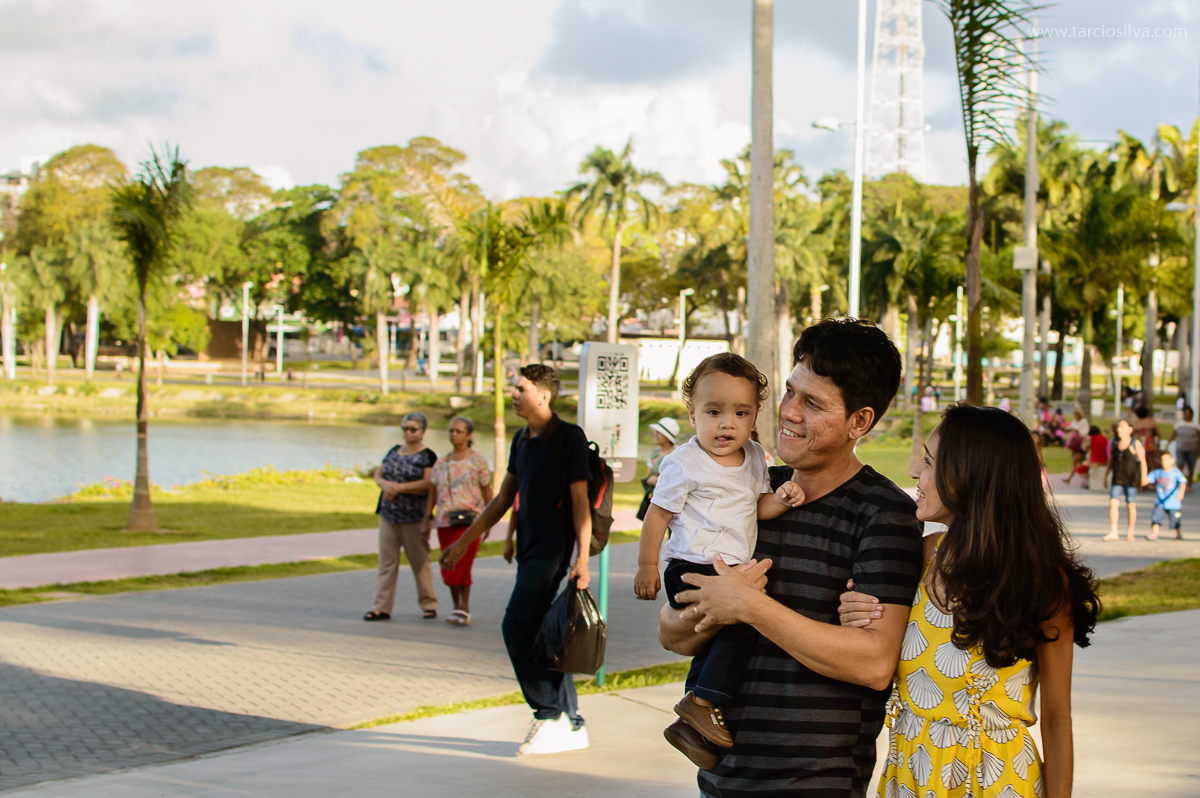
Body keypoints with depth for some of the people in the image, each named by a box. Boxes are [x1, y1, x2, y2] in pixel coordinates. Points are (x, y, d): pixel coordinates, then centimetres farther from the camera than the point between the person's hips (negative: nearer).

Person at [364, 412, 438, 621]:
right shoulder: (394, 451, 15)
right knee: (386, 561, 3)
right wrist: (385, 484, -10)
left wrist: (398, 488, -15)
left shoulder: (427, 456, -4)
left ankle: (429, 604, 13)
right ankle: (381, 607, 3)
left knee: (420, 561, 2)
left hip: (414, 517, -5)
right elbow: (378, 474, 13)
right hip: (388, 514, 5)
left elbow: (428, 484, -15)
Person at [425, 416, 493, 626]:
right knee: (449, 568, 4)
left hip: (469, 520, -4)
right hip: (445, 522, 4)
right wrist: (427, 521, 9)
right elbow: (433, 493, 14)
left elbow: (487, 492, 5)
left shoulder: (478, 461, 3)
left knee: (460, 566, -12)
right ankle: (458, 608, 16)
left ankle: (464, 610, -5)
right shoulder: (441, 464, 13)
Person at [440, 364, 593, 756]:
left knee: (518, 628, -13)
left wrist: (582, 558, -18)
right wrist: (464, 541, 21)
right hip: (529, 549, 8)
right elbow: (504, 498, 21)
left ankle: (550, 714, -5)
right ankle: (572, 726, 14)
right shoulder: (522, 440, 14)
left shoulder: (569, 437, -9)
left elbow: (580, 500, -12)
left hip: (552, 549, -8)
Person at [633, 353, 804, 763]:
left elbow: (757, 506, 13)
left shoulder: (754, 457, 10)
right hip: (692, 571, -8)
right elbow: (658, 514, -4)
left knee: (715, 648, 11)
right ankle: (705, 702, -19)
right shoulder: (684, 463, -10)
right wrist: (647, 566, -4)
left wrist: (781, 499, -8)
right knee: (743, 621, -25)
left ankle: (690, 727, 22)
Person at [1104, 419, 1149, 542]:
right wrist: (1106, 476, 17)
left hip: (1131, 479, -4)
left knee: (1130, 505, 3)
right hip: (1117, 478, 4)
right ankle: (1113, 533, -8)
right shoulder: (1114, 443, 9)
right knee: (1113, 503, -8)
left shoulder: (1135, 443, -4)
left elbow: (1143, 461, -7)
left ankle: (1130, 533, 13)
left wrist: (1144, 476, -16)